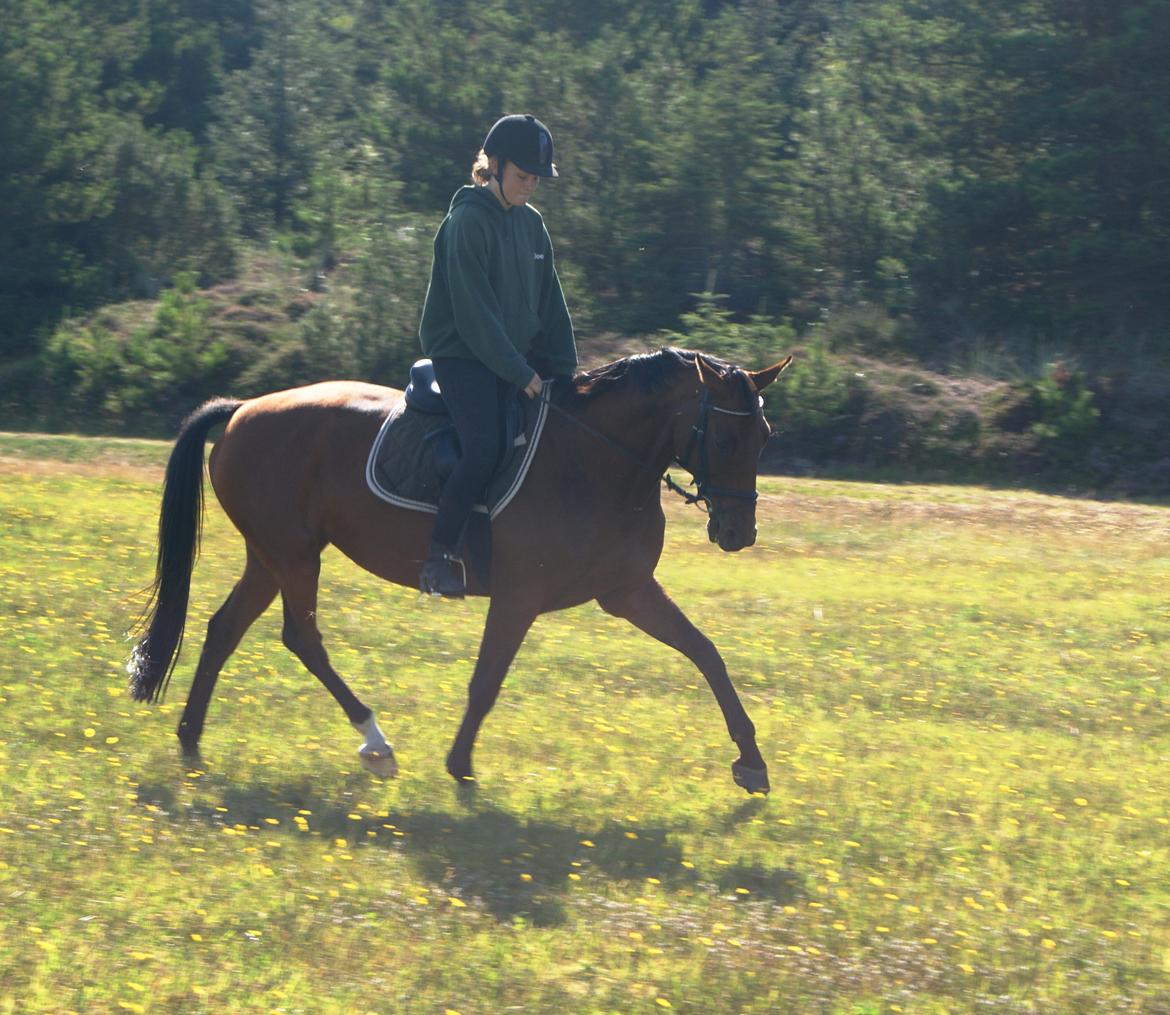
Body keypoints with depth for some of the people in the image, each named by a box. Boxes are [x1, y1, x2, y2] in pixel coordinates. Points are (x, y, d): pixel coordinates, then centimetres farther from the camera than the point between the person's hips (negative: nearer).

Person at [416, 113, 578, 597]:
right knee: (485, 447, -26)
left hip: (515, 357, 8)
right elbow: (475, 309, -17)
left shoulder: (531, 223, 11)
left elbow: (550, 304, 13)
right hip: (463, 355, -8)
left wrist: (563, 370, 3)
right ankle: (439, 555, -19)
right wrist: (519, 373, -18)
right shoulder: (468, 221, -12)